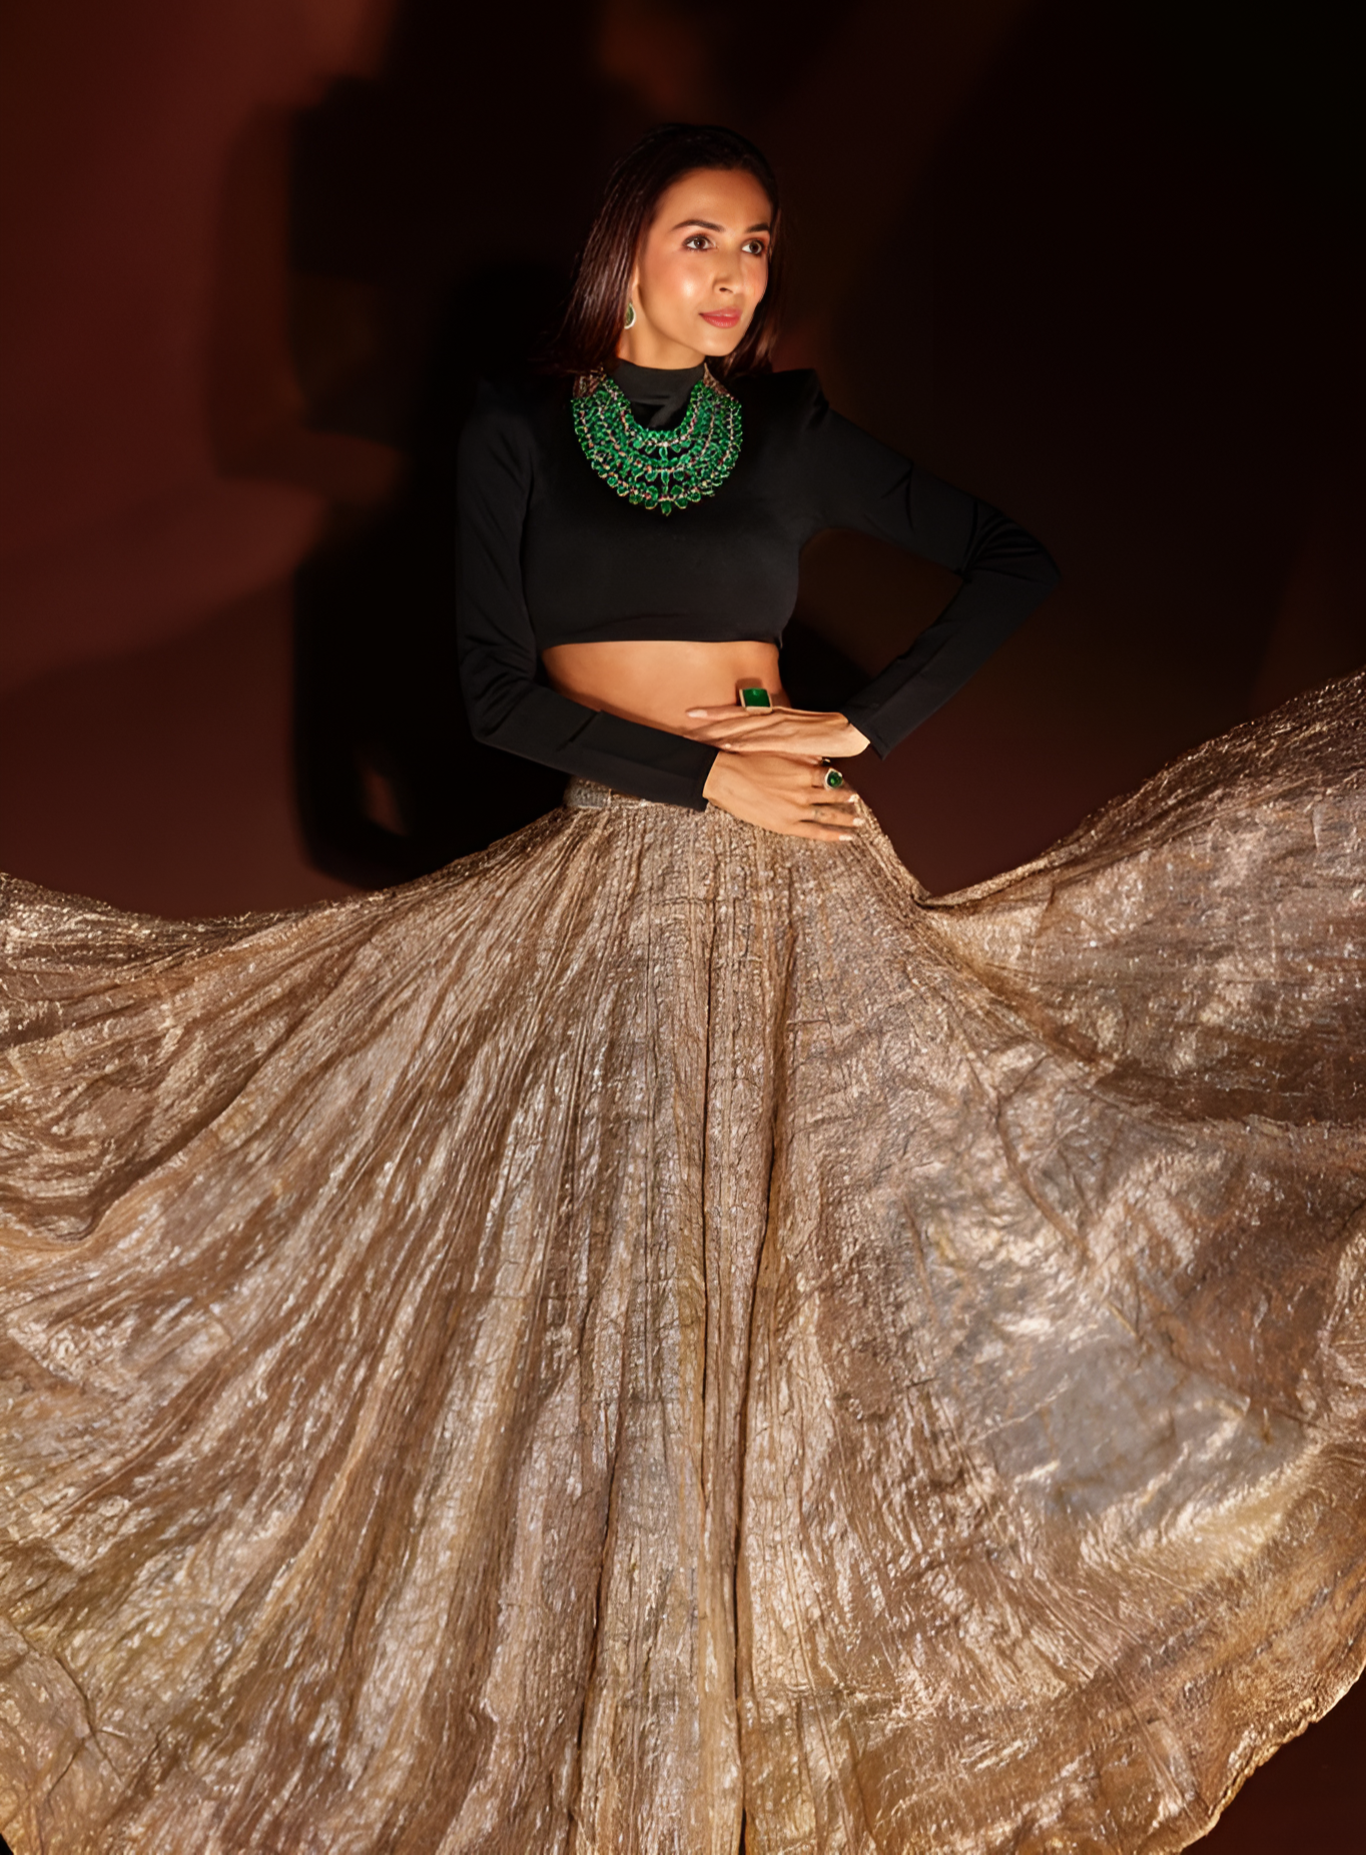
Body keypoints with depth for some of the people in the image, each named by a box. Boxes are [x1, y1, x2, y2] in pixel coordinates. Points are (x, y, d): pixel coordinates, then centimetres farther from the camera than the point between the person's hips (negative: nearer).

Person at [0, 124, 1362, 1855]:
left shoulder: (790, 432, 4)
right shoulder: (518, 430, 2)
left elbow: (1012, 562, 6)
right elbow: (497, 690, -5)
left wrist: (861, 722, -6)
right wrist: (705, 776, -13)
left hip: (787, 876, 1)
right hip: (604, 873, 0)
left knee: (778, 1240, 4)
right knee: (607, 1253, 4)